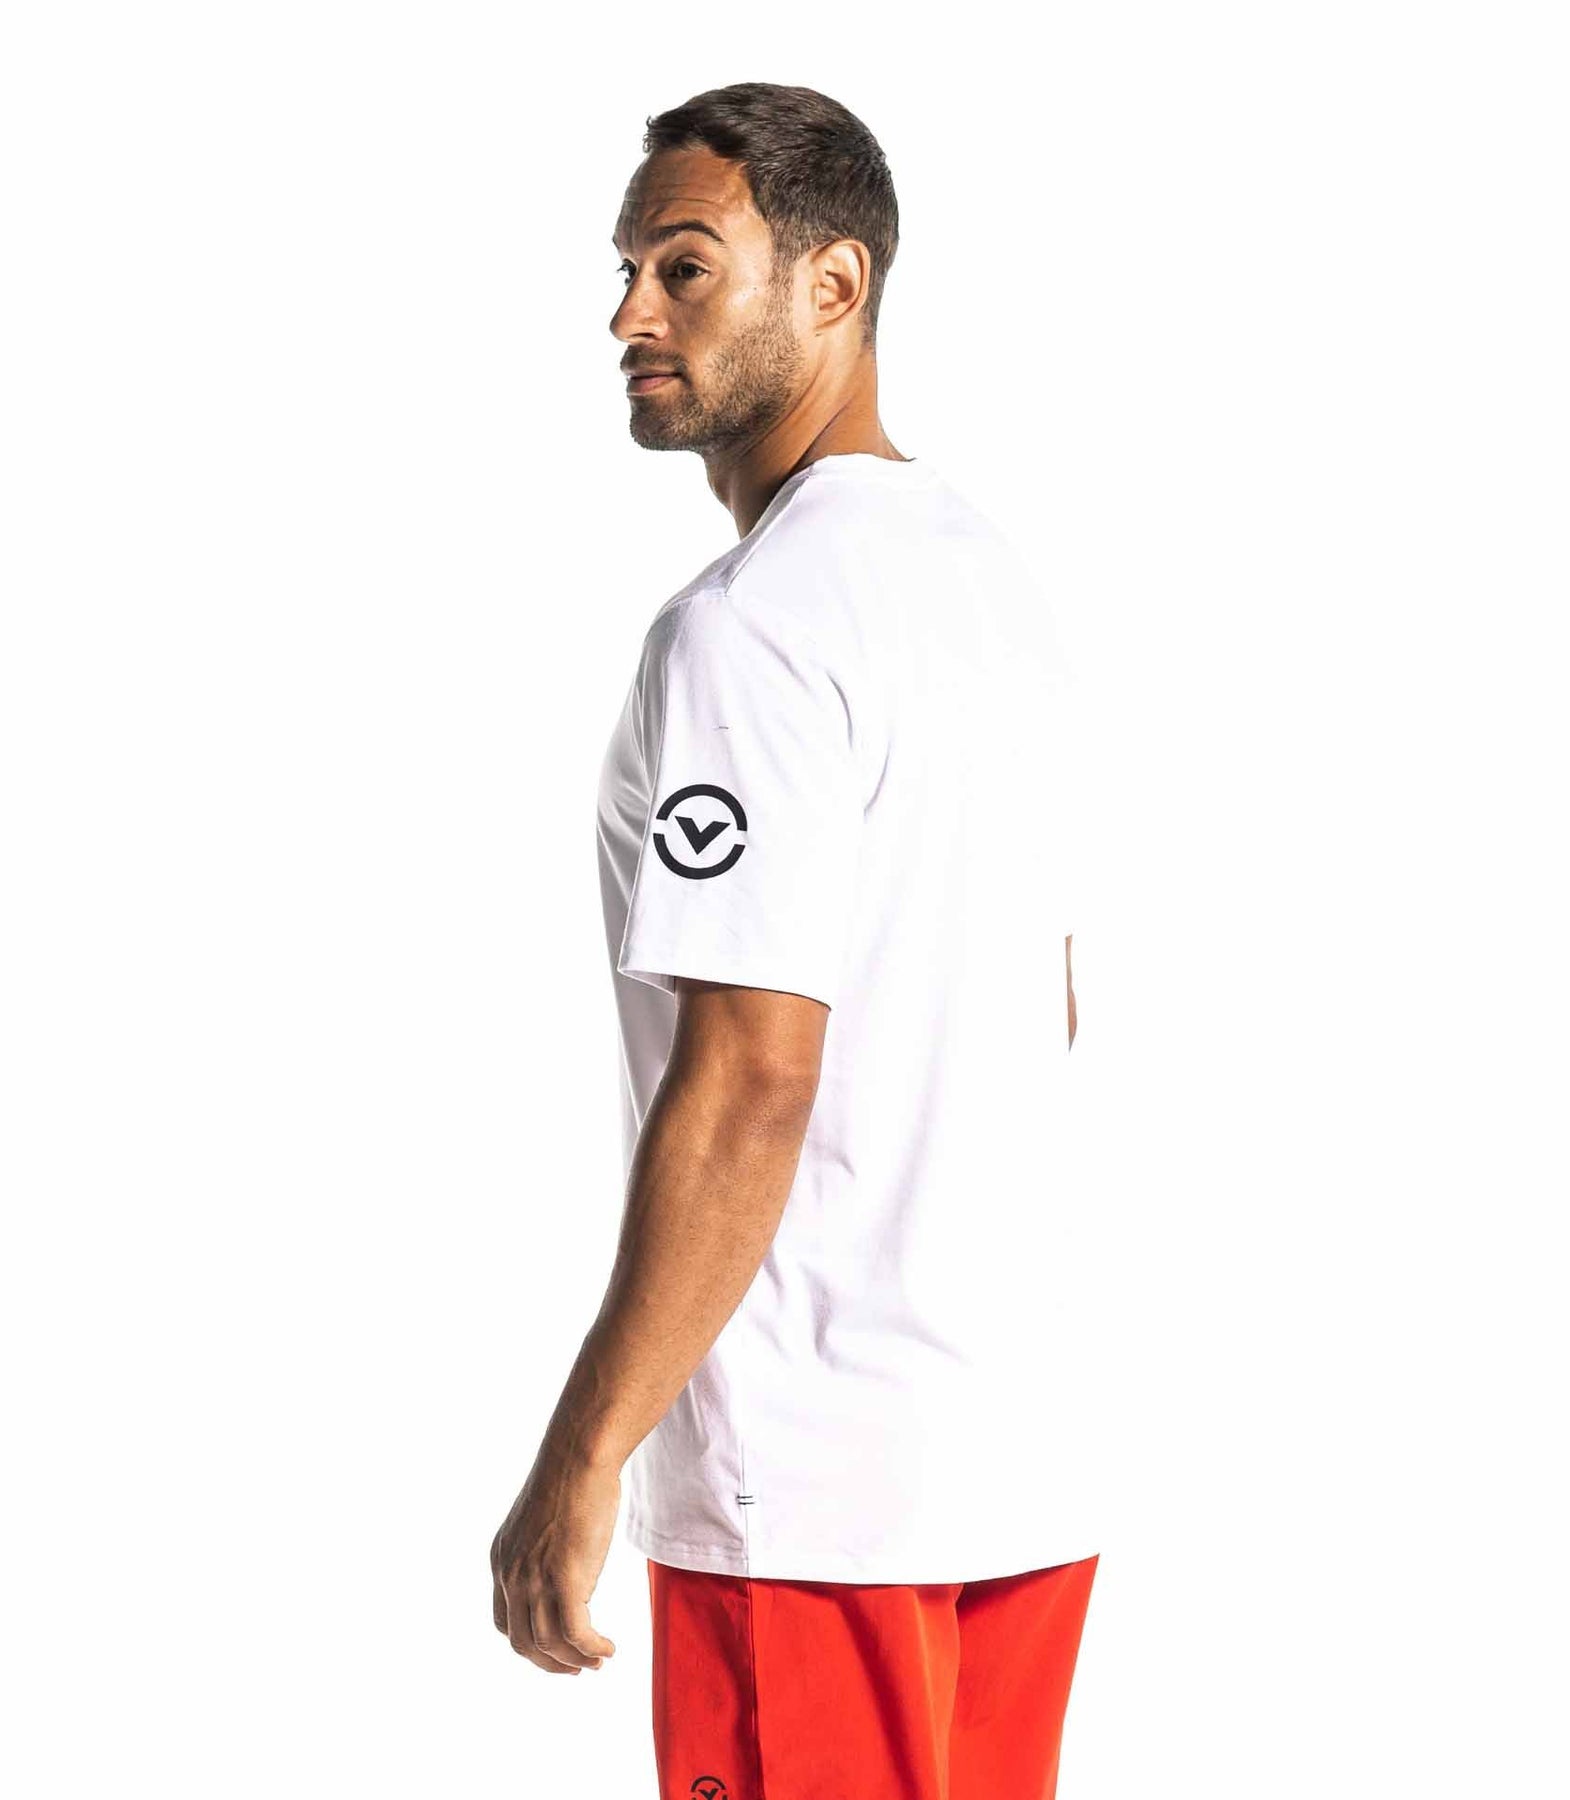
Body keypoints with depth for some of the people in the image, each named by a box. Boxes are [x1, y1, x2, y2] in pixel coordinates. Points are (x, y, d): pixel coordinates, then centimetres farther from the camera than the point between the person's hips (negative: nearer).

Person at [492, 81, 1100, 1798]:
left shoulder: (752, 625, -15)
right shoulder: (995, 577, 14)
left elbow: (747, 1083, -21)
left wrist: (580, 1467, -17)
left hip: (809, 1495, -9)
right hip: (1024, 1466, 9)